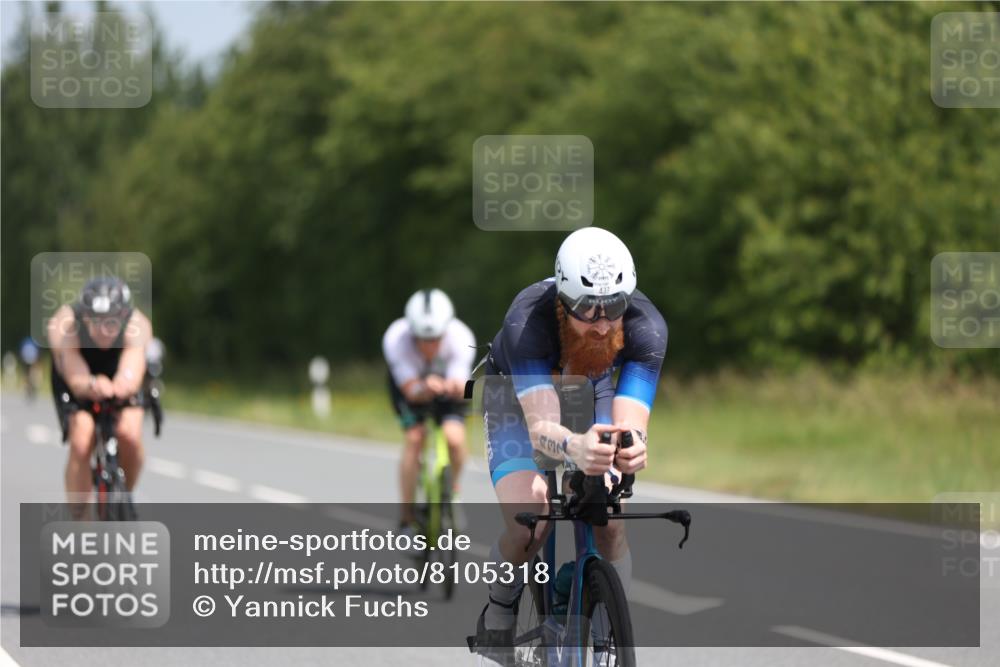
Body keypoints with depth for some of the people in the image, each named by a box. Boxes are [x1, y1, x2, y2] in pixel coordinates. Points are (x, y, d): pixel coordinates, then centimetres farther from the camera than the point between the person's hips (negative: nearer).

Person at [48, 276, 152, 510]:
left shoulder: (137, 326, -34)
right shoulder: (64, 326, -36)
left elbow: (132, 373, -47)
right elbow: (76, 380, -44)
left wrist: (125, 383, -72)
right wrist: (92, 386, -68)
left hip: (118, 378, 1)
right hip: (76, 379, -1)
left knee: (129, 435, -25)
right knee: (81, 443, -25)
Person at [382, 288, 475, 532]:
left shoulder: (461, 338, -35)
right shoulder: (396, 339, -36)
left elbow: (460, 389, -38)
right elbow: (411, 390, -36)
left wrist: (453, 386, -62)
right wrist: (425, 389, -59)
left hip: (448, 382, 0)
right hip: (411, 383, 0)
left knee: (454, 438, -23)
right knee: (414, 439, -23)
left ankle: (452, 489, 8)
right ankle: (407, 517, -11)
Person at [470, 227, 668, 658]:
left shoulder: (647, 327, -34)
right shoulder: (527, 321, -41)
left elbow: (631, 423, -43)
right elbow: (540, 425, -51)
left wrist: (632, 447, -68)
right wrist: (574, 447, -74)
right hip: (516, 394, -2)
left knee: (610, 521, -20)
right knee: (528, 525, -24)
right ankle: (499, 609, 6)